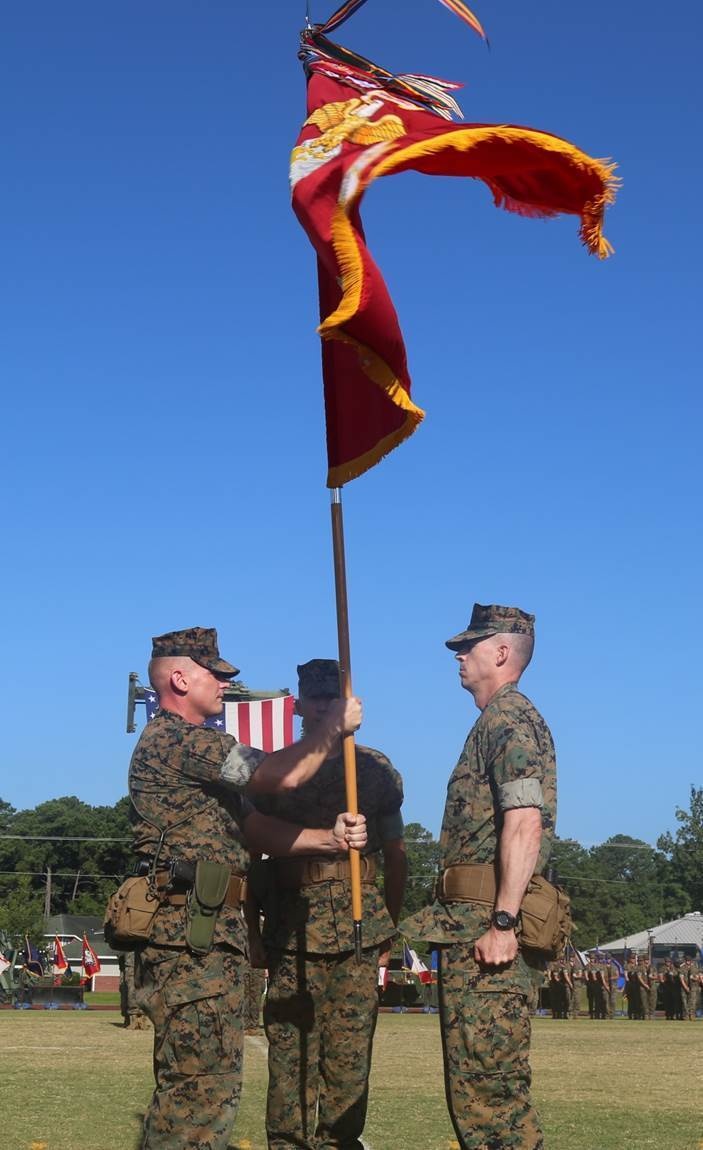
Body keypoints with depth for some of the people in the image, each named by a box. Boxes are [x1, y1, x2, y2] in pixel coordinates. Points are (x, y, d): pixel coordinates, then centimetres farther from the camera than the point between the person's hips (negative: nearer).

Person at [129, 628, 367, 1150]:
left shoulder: (198, 746, 23)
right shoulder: (172, 739, -11)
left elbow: (257, 830, 19)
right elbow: (282, 773, -16)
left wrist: (328, 838, 4)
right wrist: (334, 725, 0)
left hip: (213, 934, 11)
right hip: (191, 935, -11)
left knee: (190, 1085, 14)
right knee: (205, 1086, -11)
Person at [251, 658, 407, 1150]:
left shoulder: (376, 768, 10)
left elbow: (395, 854, 14)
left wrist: (390, 930, 11)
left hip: (359, 929, 0)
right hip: (291, 930, 0)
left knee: (350, 1049, 0)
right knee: (290, 1049, -1)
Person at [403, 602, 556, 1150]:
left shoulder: (508, 719, -10)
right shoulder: (502, 721, 22)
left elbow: (525, 824, -22)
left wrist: (503, 922, -26)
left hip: (487, 924, -11)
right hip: (473, 926, 11)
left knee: (488, 1083, -9)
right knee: (478, 1082, 14)